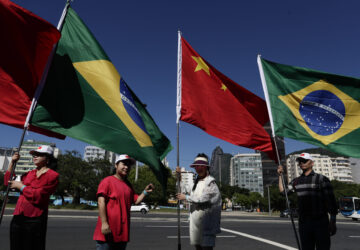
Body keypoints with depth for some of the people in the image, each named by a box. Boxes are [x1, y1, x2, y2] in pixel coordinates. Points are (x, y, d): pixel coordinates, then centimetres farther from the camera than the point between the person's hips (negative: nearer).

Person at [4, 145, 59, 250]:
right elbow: (8, 181, 23)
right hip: (17, 218, 6)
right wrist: (12, 162, 12)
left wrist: (21, 186, -4)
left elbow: (38, 196, -15)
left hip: (34, 220, -6)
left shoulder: (52, 176, -7)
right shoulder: (30, 173, 14)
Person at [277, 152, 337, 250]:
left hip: (321, 222, -4)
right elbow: (283, 191, 5)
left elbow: (330, 200, -4)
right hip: (303, 223, 4)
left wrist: (333, 221, -7)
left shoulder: (321, 179, -3)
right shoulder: (296, 181, 11)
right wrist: (280, 175, 3)